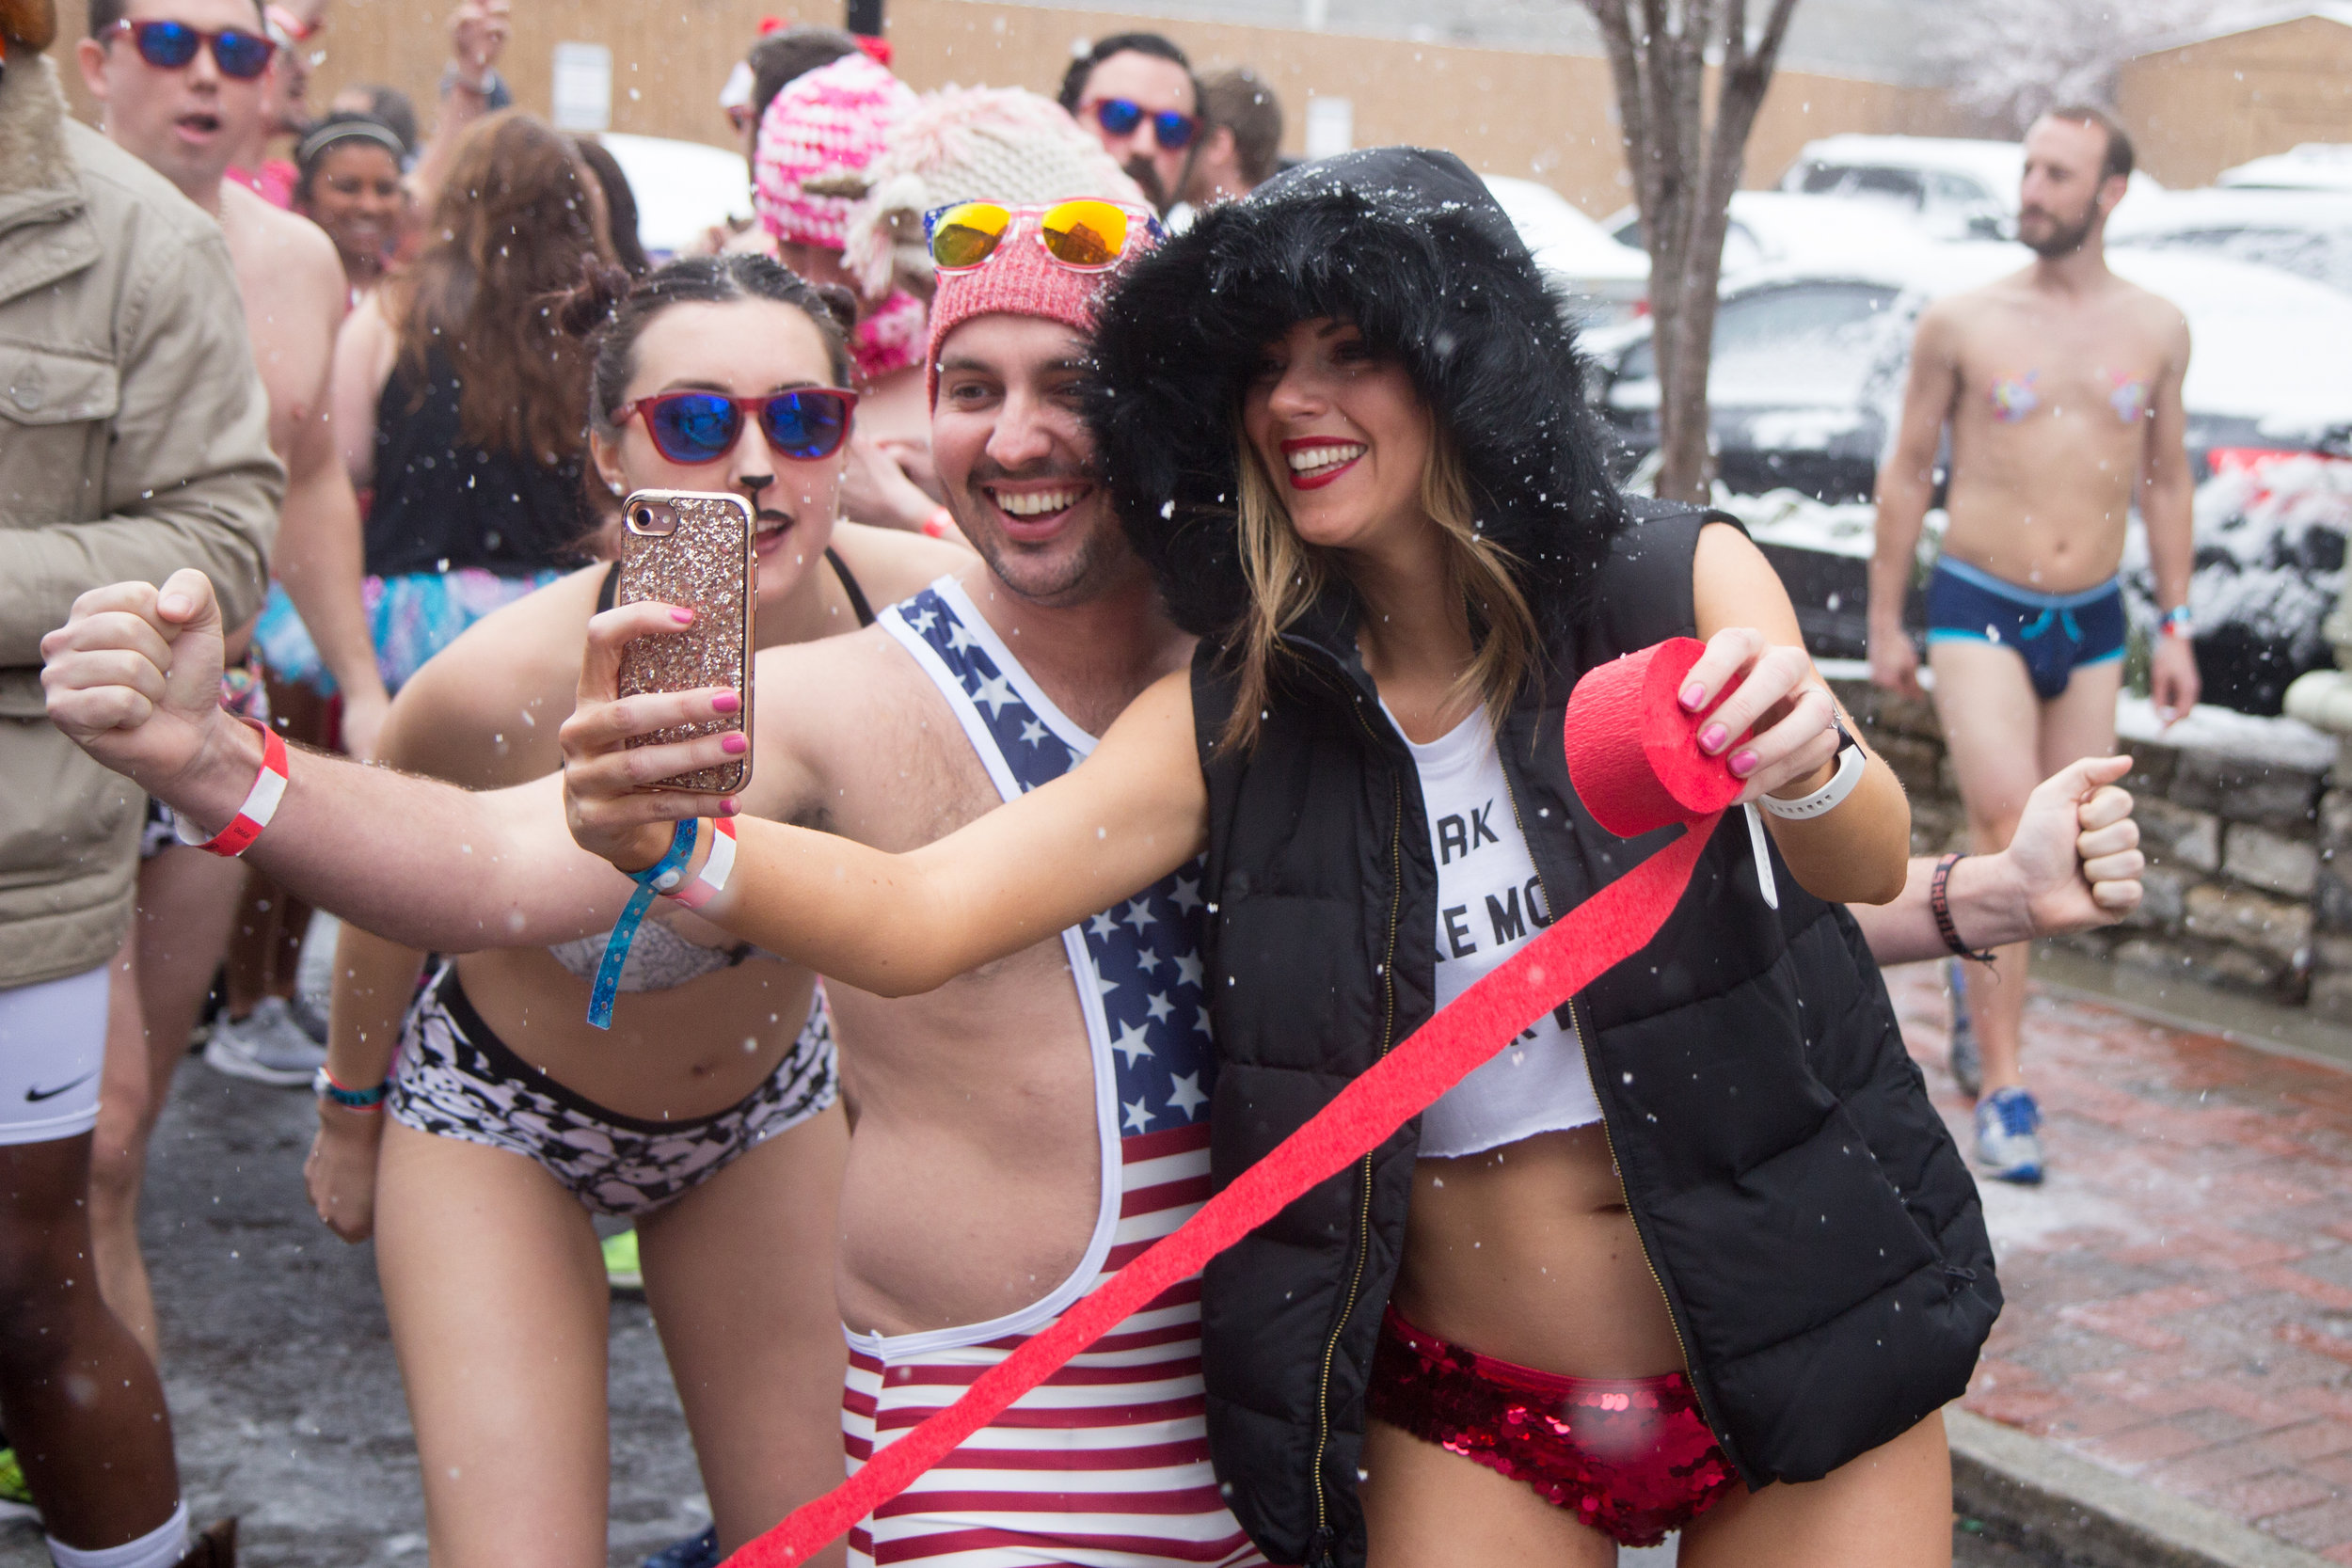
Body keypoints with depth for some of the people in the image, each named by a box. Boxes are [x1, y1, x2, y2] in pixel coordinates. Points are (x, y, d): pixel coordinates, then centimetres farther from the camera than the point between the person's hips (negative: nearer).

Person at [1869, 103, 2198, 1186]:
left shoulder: (2156, 330, 4)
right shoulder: (1960, 324, -4)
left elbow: (2165, 480, 13)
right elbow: (1907, 471, 4)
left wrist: (2175, 627, 10)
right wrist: (1885, 622, 5)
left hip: (2091, 623, 4)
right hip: (1978, 610, -3)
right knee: (2004, 821, -17)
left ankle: (1977, 966, 40)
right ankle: (2003, 1087, -12)